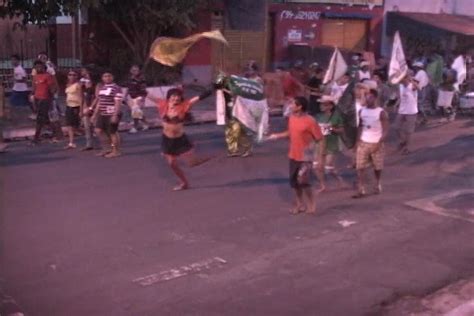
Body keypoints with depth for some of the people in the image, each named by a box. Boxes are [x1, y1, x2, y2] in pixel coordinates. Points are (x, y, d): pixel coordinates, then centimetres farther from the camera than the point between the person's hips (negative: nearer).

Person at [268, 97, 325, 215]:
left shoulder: (310, 121, -20)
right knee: (294, 181, 13)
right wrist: (277, 136, 11)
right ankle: (299, 204, 31)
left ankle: (311, 205, 8)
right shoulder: (291, 118, 2)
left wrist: (320, 158, -18)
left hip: (305, 157, -7)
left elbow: (320, 139, -16)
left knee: (303, 181, -13)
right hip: (293, 156, 7)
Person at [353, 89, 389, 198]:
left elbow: (385, 131, -10)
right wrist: (358, 139, 3)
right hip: (363, 143, 3)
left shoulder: (381, 112, -11)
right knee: (359, 167, -5)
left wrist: (379, 143, -20)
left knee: (377, 167, 12)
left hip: (376, 143, -3)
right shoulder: (362, 111, 3)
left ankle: (379, 186, 35)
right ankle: (361, 190, -3)